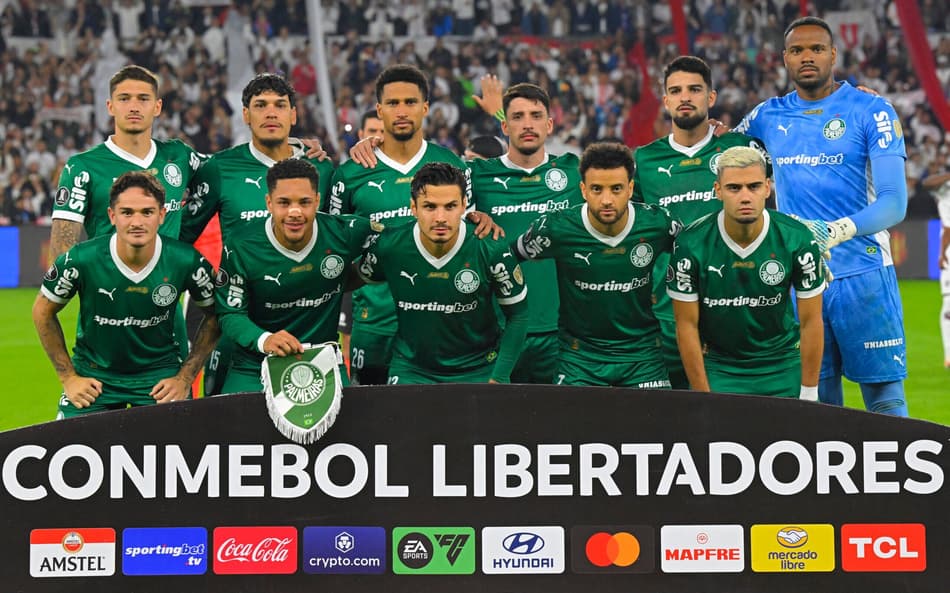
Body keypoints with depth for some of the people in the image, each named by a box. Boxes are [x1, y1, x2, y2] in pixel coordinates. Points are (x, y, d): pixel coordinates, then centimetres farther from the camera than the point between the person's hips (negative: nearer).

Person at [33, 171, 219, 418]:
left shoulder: (187, 262, -17)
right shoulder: (81, 260, -19)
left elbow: (213, 316, 1)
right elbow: (43, 311, -2)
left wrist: (185, 379, -5)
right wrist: (68, 378, -2)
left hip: (160, 373, 0)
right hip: (94, 375, 0)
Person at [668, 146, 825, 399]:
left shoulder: (798, 240, -14)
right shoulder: (690, 244, -16)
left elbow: (811, 321, -6)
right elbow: (687, 325, -8)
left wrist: (809, 395, -6)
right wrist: (703, 398, -9)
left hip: (783, 366, 1)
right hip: (718, 367, -1)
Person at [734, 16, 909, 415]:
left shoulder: (871, 112, -4)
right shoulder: (768, 116, 10)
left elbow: (895, 202, -12)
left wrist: (839, 231, -29)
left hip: (863, 274, -4)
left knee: (887, 403, -4)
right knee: (818, 402, 7)